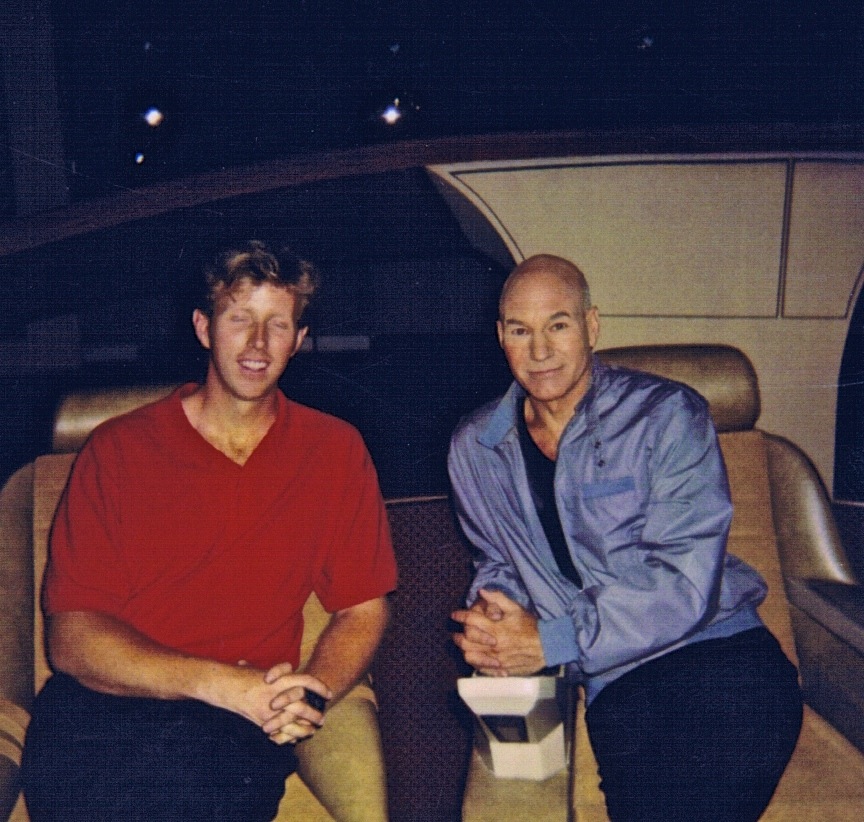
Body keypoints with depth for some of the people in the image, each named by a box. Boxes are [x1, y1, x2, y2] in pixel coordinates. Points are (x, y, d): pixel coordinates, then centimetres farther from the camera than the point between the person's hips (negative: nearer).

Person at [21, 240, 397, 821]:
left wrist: (312, 690, -11)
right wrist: (219, 682, -16)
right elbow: (71, 639, -2)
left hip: (236, 729, 1)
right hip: (100, 710, 0)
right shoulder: (118, 448, 5)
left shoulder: (335, 451, 10)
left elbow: (363, 609, 11)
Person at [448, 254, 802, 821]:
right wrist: (490, 623, 0)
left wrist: (549, 643, -14)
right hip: (615, 680, 3)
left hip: (719, 653, -2)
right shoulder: (475, 448, 10)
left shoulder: (666, 415, -5)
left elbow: (684, 581, -13)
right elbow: (497, 564, 23)